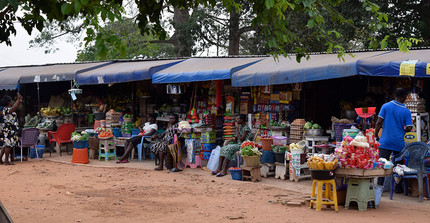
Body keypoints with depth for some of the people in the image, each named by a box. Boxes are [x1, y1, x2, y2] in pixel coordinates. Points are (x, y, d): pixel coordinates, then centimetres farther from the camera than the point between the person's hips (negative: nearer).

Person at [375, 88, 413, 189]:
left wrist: (376, 136, 4)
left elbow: (379, 123, -5)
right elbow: (409, 128, -6)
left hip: (385, 141, 0)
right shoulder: (406, 111, -3)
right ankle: (398, 187, 18)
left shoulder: (385, 106, -2)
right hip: (399, 143, 0)